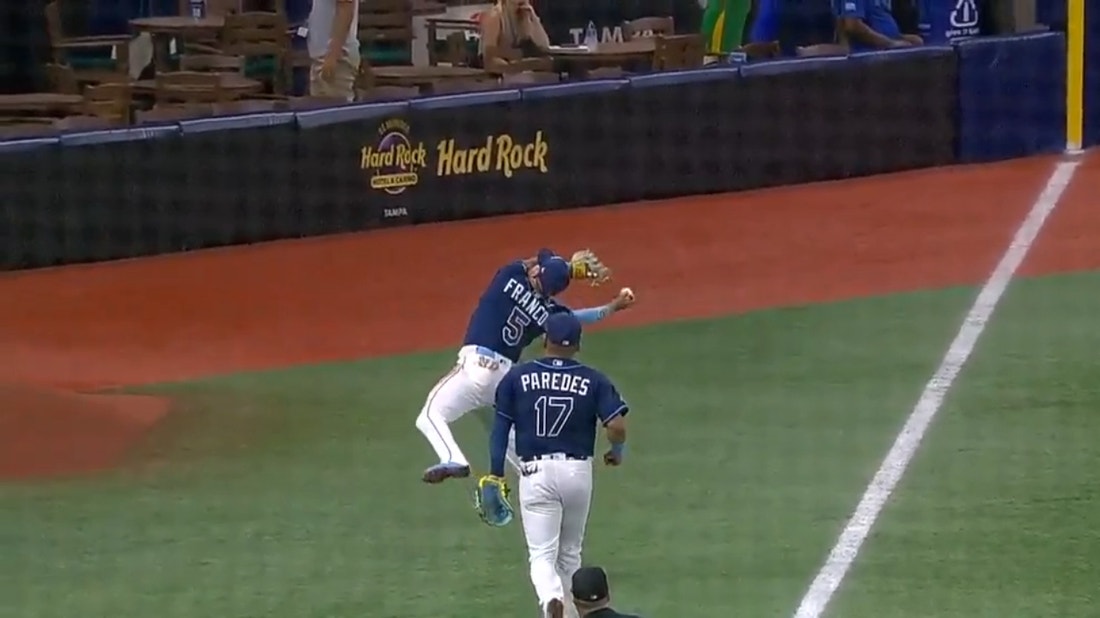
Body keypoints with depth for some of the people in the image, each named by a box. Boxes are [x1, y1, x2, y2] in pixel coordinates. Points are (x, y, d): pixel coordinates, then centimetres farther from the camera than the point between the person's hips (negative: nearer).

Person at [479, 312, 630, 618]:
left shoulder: (517, 377, 0)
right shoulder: (593, 380, -1)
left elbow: (500, 429, -1)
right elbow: (617, 426, -10)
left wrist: (495, 477, 5)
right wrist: (616, 452, 11)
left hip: (535, 473, -1)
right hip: (578, 472, 2)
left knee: (542, 554, -3)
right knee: (569, 552, 20)